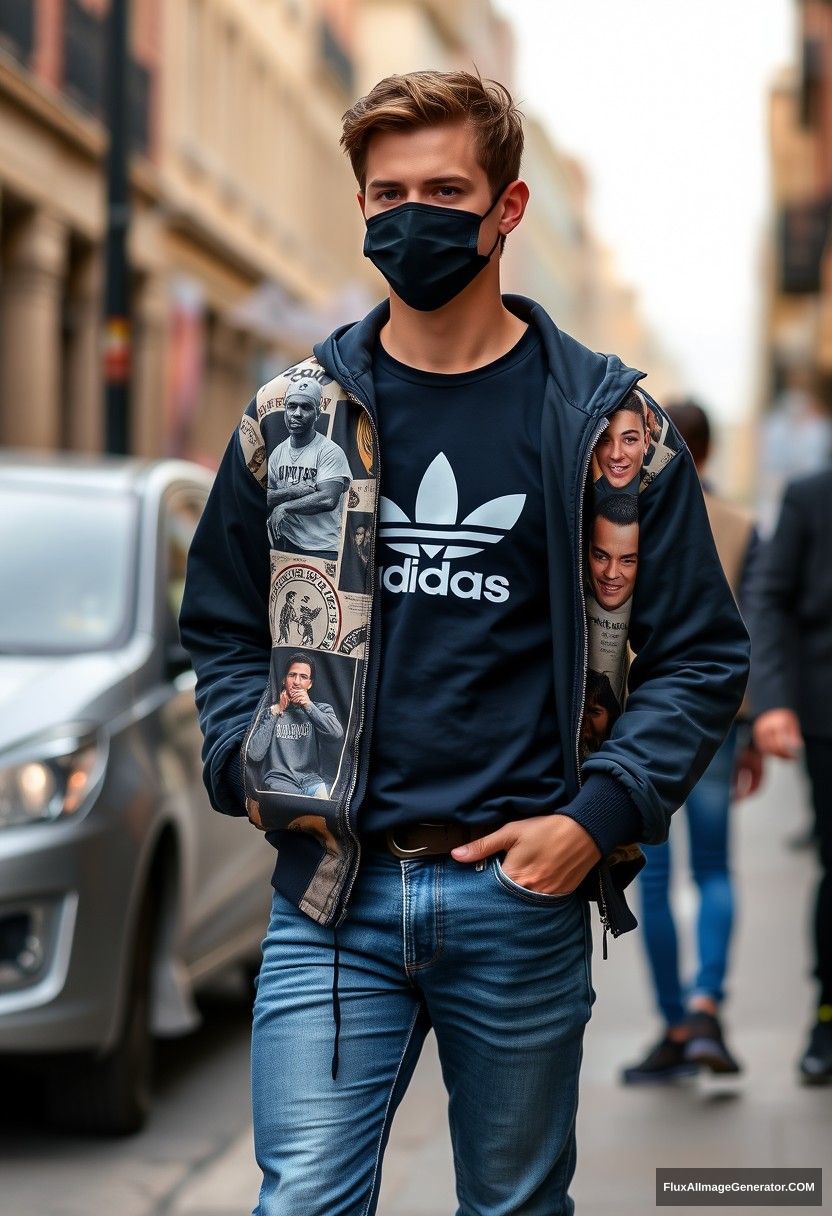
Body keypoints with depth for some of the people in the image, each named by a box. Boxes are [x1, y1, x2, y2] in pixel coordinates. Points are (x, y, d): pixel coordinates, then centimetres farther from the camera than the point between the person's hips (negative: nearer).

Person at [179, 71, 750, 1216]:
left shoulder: (600, 421, 1)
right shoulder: (294, 418, 7)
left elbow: (700, 654, 3)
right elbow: (224, 627, 17)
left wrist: (598, 817, -9)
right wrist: (249, 766, 0)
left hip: (523, 894, 0)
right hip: (332, 897, 1)